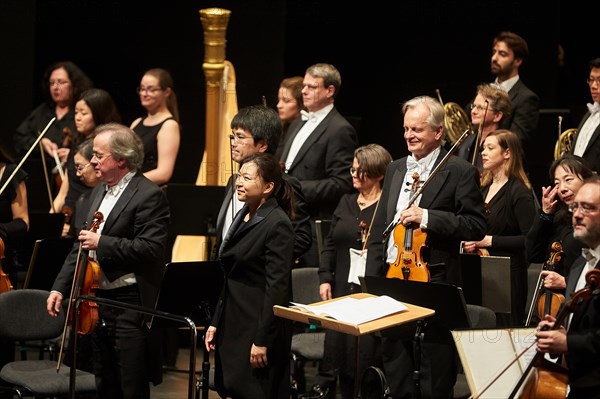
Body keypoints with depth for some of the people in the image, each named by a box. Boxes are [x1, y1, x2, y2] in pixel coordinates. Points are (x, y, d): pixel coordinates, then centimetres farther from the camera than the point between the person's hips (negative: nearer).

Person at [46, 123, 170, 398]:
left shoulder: (149, 195, -13)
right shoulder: (99, 192, 15)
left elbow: (151, 249, -23)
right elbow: (81, 245, 20)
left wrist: (101, 243, -20)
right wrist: (60, 287, 12)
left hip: (130, 306, -9)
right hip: (97, 303, 9)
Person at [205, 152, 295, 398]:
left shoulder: (277, 224, -15)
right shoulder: (243, 216, 12)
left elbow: (276, 287, -19)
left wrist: (262, 340, -21)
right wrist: (216, 322, 14)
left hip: (259, 324, -9)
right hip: (233, 322, 9)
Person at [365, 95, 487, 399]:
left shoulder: (460, 172, -6)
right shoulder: (396, 169, 14)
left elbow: (476, 226, -12)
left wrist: (427, 217, -21)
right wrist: (371, 281, 11)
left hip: (434, 281, -6)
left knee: (436, 375, 1)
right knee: (394, 360, 14)